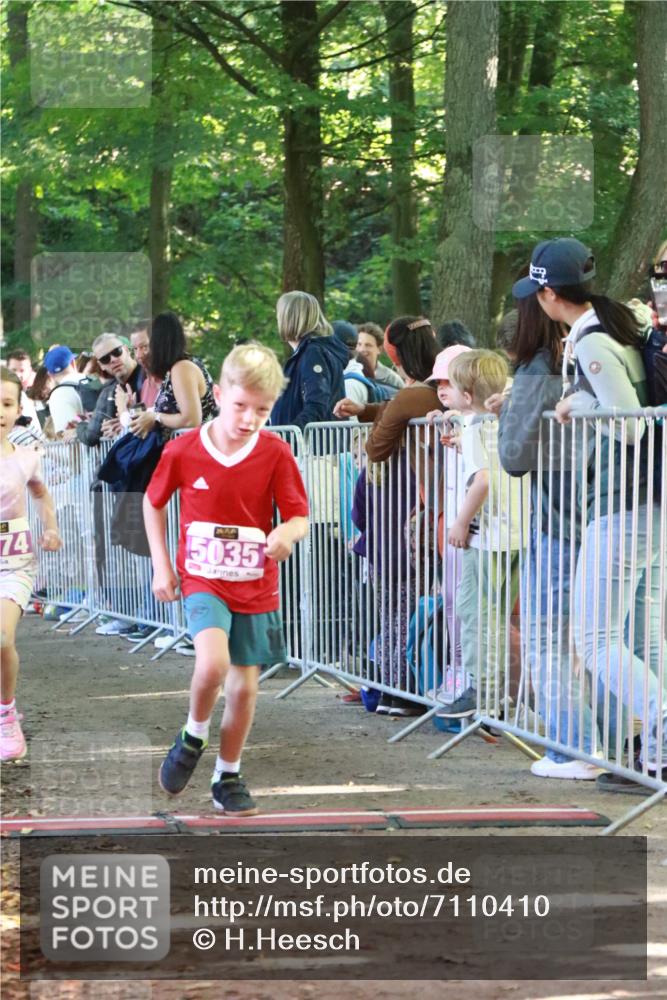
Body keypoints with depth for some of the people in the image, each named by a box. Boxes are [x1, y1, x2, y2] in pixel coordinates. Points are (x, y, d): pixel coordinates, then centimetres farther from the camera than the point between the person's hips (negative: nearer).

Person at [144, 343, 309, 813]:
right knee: (213, 662, -26)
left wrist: (287, 533, -31)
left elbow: (299, 516, -7)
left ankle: (228, 776, 27)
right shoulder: (183, 450, -9)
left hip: (255, 585, 2)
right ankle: (193, 737, 3)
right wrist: (162, 564, 2)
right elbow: (153, 502, 7)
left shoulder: (276, 453, -10)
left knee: (244, 687, 7)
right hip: (203, 580, -2)